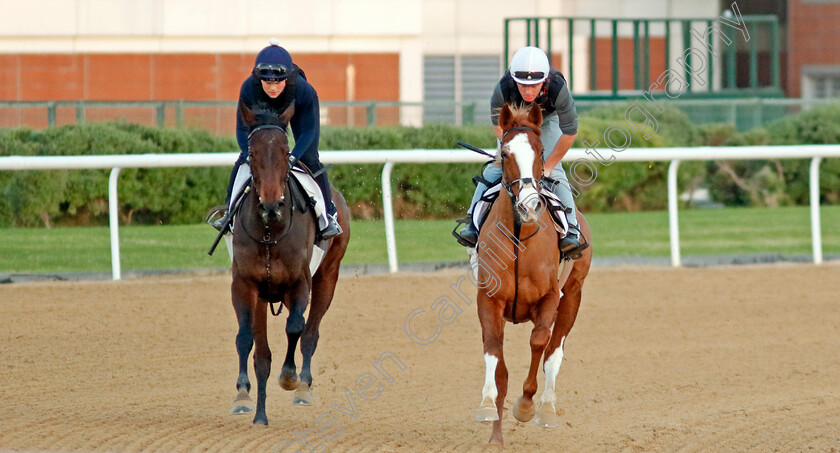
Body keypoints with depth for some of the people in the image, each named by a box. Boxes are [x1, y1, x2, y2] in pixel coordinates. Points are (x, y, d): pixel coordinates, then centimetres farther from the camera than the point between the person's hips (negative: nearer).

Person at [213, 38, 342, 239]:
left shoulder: (304, 91, -42)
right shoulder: (249, 89, -39)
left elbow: (309, 130, -33)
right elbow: (242, 129, -29)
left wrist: (293, 157, -46)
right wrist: (250, 154, -44)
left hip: (298, 113, -1)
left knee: (310, 160, -10)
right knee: (244, 159, -4)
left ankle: (328, 213, 6)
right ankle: (230, 209, 15)